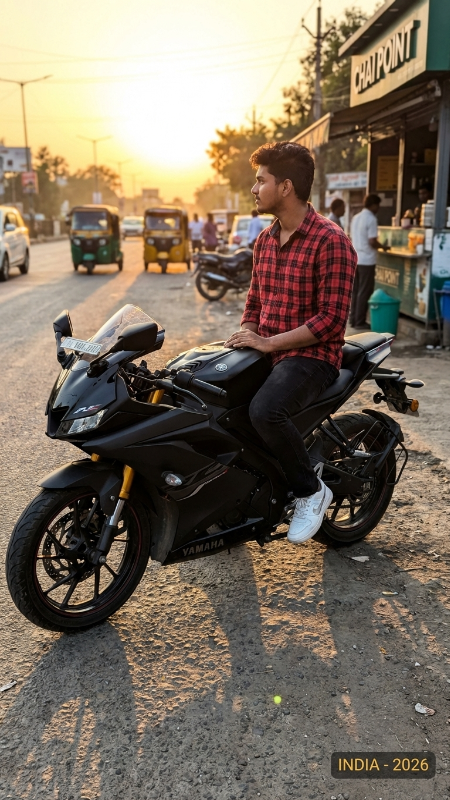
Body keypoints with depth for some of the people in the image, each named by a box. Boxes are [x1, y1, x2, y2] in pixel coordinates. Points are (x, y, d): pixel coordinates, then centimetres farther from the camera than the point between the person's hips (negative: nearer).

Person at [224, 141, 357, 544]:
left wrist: (269, 342, -21)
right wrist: (244, 341, 2)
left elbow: (331, 319, -18)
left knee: (264, 410, -35)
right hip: (265, 354, 8)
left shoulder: (331, 241, -12)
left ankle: (311, 490, -9)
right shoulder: (265, 240, 14)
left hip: (312, 355, -8)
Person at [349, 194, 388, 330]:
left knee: (355, 291, 12)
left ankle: (353, 319, 16)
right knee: (364, 292, -1)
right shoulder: (371, 219, -13)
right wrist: (382, 246, -1)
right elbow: (372, 242, -18)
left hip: (355, 259, 8)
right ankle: (360, 322, 1)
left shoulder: (356, 217, 11)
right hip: (366, 260, -8)